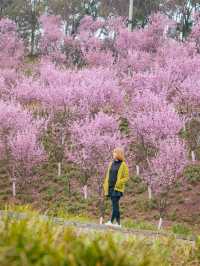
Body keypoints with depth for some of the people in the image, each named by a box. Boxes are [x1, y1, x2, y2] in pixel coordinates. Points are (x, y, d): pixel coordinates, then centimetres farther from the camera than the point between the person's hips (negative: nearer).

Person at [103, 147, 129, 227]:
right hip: (111, 187, 6)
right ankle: (118, 223, 12)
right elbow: (108, 176, 17)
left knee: (115, 205, -12)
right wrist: (106, 187, 12)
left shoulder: (123, 165, -3)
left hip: (117, 188, -6)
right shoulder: (111, 164, 15)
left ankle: (111, 221, -15)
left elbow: (126, 177, -5)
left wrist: (119, 183, -18)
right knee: (115, 205, 8)